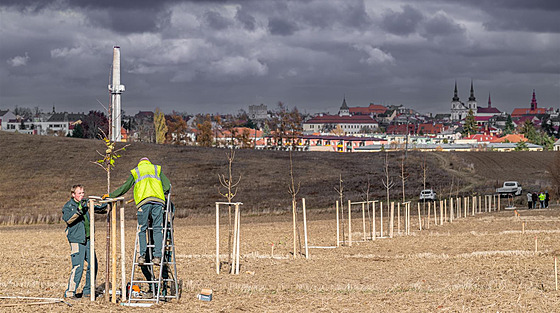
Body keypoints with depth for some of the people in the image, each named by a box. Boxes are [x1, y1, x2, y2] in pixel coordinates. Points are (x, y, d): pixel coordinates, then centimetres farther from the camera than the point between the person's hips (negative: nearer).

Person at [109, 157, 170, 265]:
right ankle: (157, 256, -7)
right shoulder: (157, 169, 23)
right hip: (158, 200, 1)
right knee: (157, 229, 2)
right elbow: (167, 186, 15)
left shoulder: (135, 171, 21)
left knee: (142, 229, 4)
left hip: (143, 201, -1)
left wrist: (111, 195, 29)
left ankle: (142, 255, -6)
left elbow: (125, 187, 21)